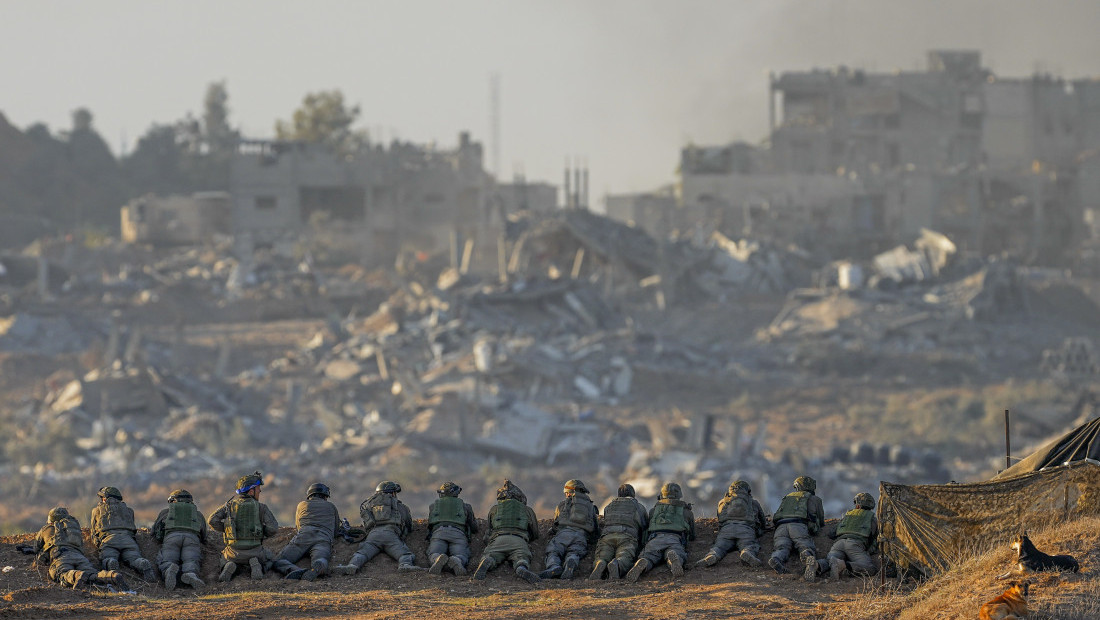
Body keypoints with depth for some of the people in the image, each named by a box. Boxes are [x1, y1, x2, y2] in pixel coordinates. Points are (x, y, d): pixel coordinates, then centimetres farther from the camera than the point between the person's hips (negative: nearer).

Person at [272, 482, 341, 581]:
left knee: (277, 562, -7)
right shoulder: (331, 506, 34)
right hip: (324, 539, 0)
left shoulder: (302, 505, 34)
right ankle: (317, 569, -70)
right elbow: (336, 530, 41)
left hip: (304, 536, 0)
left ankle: (296, 571, -42)